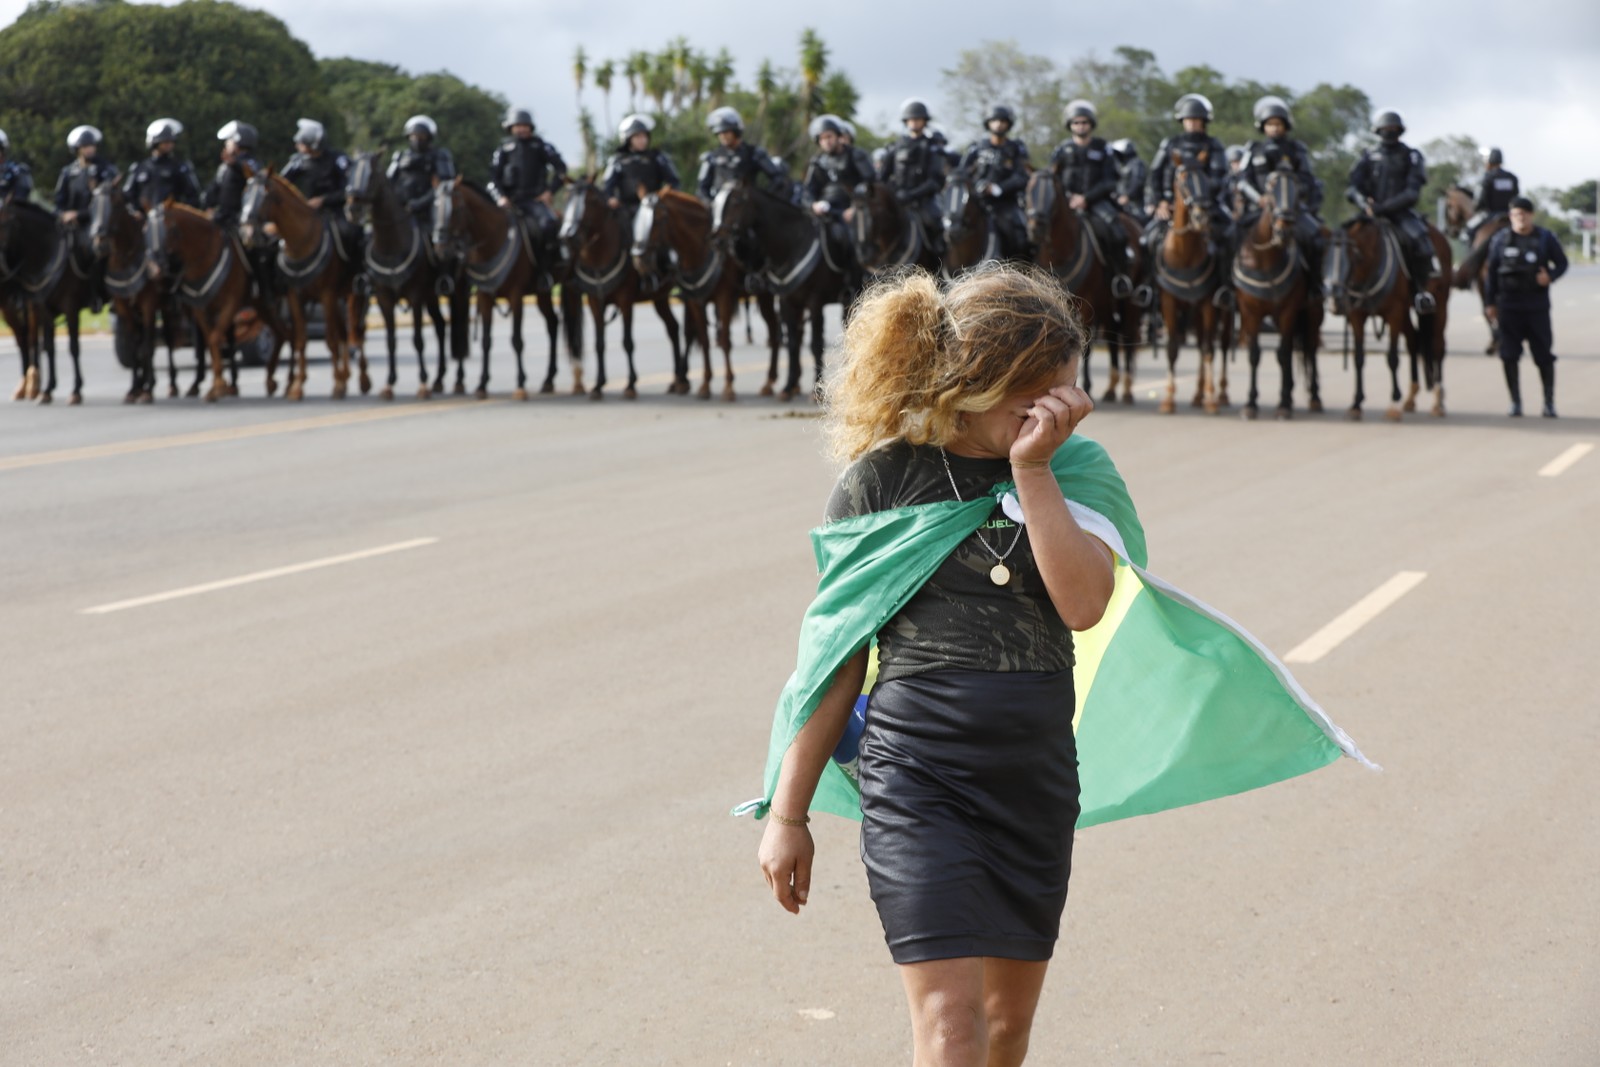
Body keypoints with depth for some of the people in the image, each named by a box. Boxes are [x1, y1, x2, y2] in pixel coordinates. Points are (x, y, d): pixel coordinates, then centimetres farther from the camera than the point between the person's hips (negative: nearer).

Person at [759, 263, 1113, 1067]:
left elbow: (1083, 603, -13)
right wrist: (787, 811, 0)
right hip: (918, 773, -4)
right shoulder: (885, 475, -5)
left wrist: (1032, 467, -15)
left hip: (1037, 776, 4)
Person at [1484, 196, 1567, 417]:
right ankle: (1515, 402, 13)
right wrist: (1490, 302, 3)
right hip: (1509, 305, 1)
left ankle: (1549, 402, 10)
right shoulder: (1500, 240, 3)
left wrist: (1550, 275, -15)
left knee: (1544, 356, 1)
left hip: (1537, 305, -1)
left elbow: (1562, 263, 6)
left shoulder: (1545, 238, 1)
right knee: (1509, 356, 2)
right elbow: (1492, 272, 5)